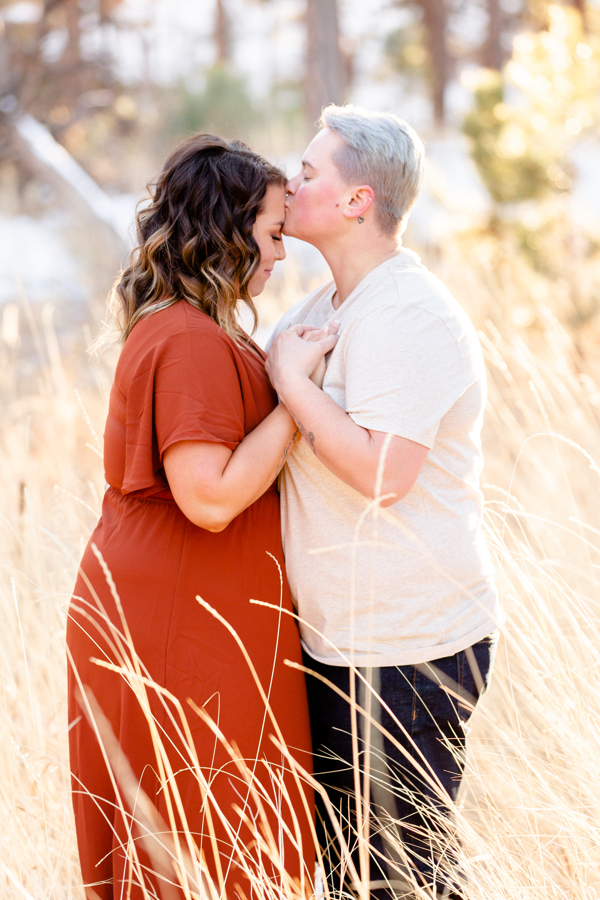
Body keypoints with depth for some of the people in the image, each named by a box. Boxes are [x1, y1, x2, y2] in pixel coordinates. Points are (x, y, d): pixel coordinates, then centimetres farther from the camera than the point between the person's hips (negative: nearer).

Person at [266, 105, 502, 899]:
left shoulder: (409, 315, -19)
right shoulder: (322, 308, 12)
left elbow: (382, 472, -27)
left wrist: (295, 384, -19)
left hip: (409, 650, -10)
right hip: (338, 639, 10)